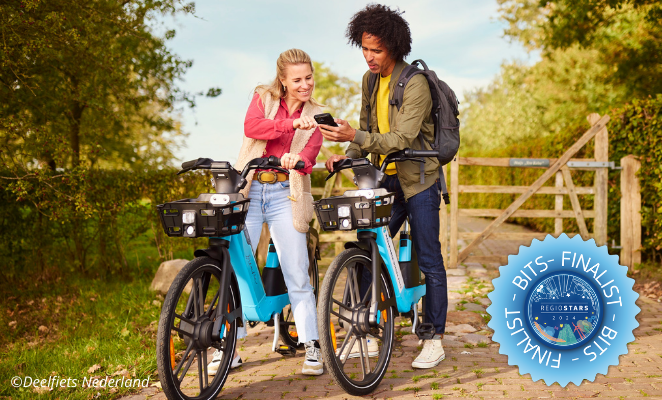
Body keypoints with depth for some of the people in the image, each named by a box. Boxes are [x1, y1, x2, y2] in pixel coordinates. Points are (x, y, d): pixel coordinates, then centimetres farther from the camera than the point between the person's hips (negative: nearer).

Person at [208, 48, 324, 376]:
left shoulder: (314, 116, 10)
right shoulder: (263, 98, 9)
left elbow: (310, 154, -7)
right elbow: (251, 127, -12)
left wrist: (297, 160, -30)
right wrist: (292, 123, -24)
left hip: (285, 195, 0)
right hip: (248, 190, 0)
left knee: (297, 274, -4)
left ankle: (311, 347, 6)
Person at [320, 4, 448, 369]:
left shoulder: (415, 84, -18)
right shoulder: (370, 80, 6)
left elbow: (402, 139, -26)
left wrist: (354, 136, -37)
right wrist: (348, 155, -4)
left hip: (417, 181, -7)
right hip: (385, 179, 7)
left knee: (428, 261, -1)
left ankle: (435, 340, 9)